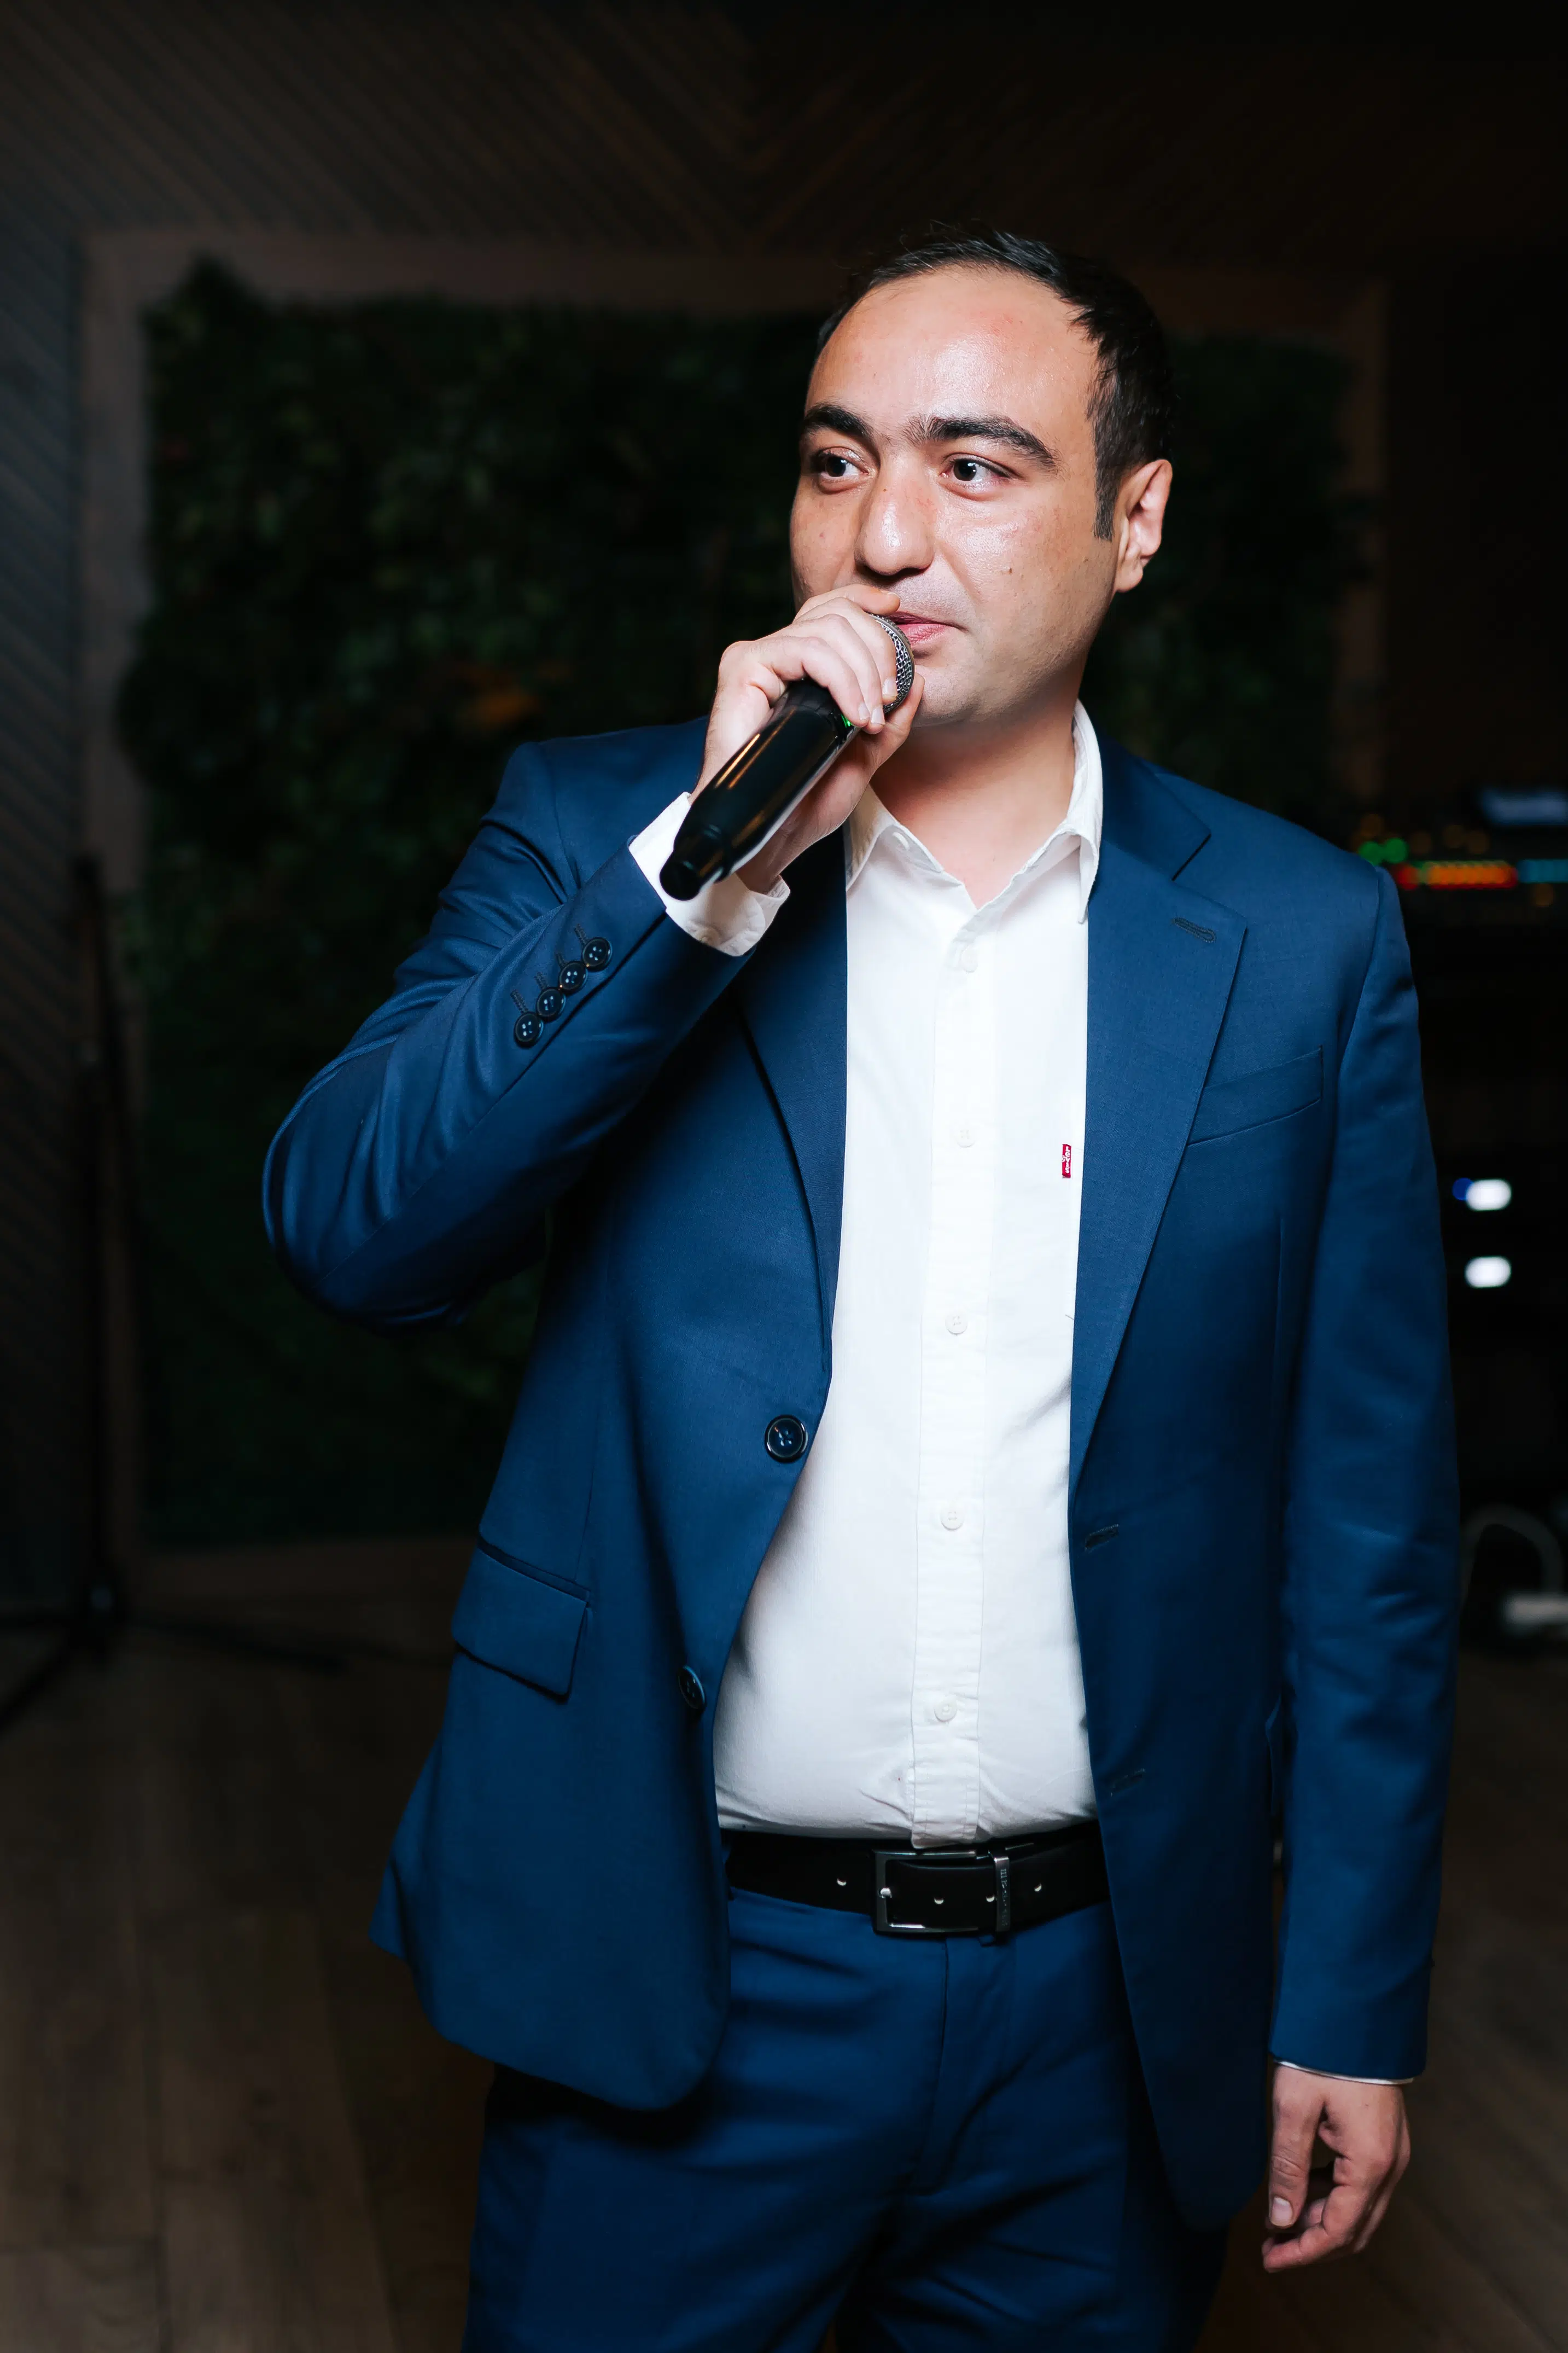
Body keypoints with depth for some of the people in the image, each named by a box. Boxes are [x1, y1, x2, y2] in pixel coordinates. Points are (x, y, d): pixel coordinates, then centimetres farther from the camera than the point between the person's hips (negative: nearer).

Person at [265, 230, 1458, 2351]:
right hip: (679, 1982, 0)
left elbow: (1368, 1519, 1)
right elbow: (349, 1235, -14)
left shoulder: (1303, 937, -1)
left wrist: (1354, 2005, 1)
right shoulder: (596, 833, -1)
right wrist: (706, 864, -21)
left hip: (1110, 2011, 1)